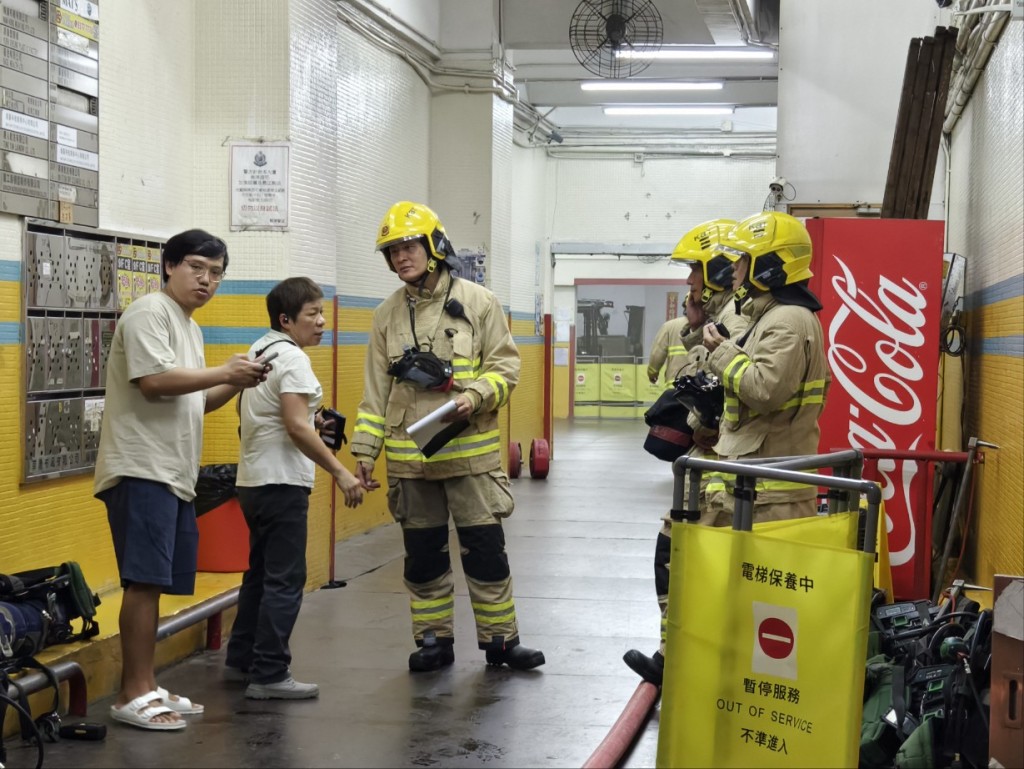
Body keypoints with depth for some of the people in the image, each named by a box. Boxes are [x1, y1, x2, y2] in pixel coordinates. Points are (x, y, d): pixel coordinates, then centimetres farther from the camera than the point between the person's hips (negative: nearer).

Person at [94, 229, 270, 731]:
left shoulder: (189, 327, 21)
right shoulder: (150, 313, -8)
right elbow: (154, 381, -20)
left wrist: (235, 383, 7)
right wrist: (225, 372, -14)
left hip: (174, 474, 10)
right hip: (141, 469, -9)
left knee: (154, 584, 10)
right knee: (146, 581, -12)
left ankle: (146, 689, 16)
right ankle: (131, 696, -8)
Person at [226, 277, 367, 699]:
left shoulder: (258, 352, 14)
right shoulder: (292, 358, -15)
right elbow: (296, 428, -22)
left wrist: (312, 421, 16)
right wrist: (340, 473, -21)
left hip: (253, 480, 10)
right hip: (282, 483, -10)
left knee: (261, 571, 19)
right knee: (285, 579, -5)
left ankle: (240, 660, 26)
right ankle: (268, 675, -3)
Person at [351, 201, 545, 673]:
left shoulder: (477, 302, -1)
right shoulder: (388, 314, 8)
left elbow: (505, 367, -2)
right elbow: (376, 390, 11)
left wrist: (474, 396, -20)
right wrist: (365, 451, 6)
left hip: (470, 451, -3)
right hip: (409, 457, 3)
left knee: (485, 550, 1)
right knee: (423, 554, 9)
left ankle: (500, 639, 13)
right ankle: (434, 640, 21)